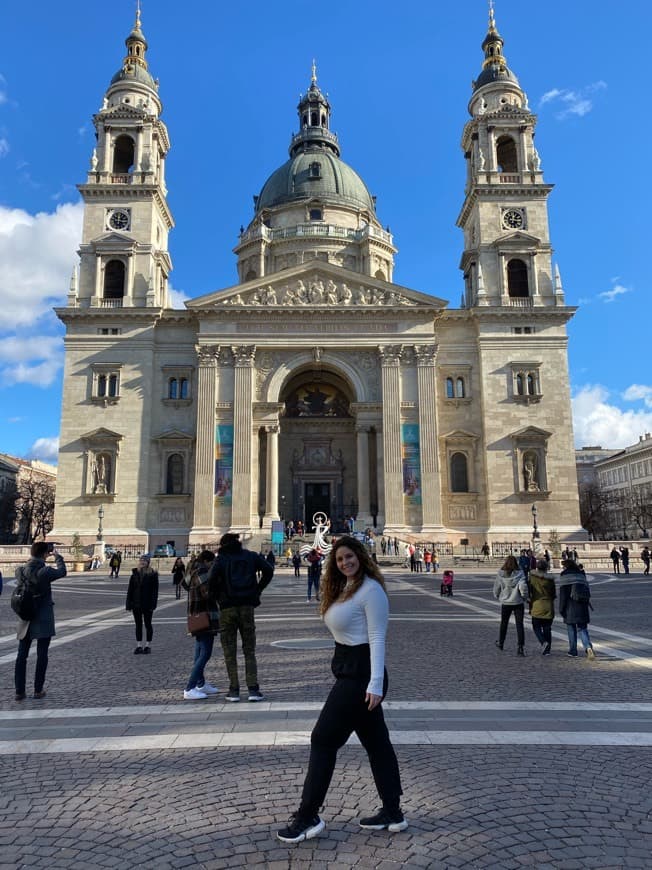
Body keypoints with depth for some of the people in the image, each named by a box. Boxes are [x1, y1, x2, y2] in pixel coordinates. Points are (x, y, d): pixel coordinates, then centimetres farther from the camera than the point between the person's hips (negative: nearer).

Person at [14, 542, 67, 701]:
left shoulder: (20, 571, -5)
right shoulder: (45, 572, -18)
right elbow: (61, 572, 0)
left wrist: (33, 557, 13)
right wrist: (57, 556, 13)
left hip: (26, 619, 5)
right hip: (43, 620, -4)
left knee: (21, 655, 12)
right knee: (42, 655, 7)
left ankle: (19, 691, 15)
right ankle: (38, 690, 13)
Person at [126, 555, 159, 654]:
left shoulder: (153, 574, -6)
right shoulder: (135, 574, 4)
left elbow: (155, 590, -8)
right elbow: (130, 589, 6)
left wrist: (153, 604, -14)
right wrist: (129, 604, 1)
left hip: (147, 604, -3)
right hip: (136, 604, 3)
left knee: (148, 624, 7)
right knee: (138, 624, 9)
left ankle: (147, 645, 17)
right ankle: (139, 645, 16)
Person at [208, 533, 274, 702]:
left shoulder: (221, 559, 0)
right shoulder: (251, 556, 8)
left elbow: (212, 578, -17)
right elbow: (268, 569, -3)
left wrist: (216, 596, -1)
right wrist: (257, 590, 4)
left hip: (227, 607, -2)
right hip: (247, 606, 2)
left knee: (229, 651, 8)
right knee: (249, 650, 9)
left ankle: (234, 689, 7)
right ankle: (253, 688, 1)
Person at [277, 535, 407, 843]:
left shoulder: (371, 590, -16)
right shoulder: (343, 588, 12)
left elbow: (377, 638, -19)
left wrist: (376, 683, -23)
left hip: (360, 674, -10)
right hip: (349, 671, 10)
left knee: (323, 739, -1)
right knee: (376, 741, 16)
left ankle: (307, 818, 11)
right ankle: (392, 813, 28)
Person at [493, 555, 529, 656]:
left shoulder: (500, 574, -8)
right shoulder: (519, 574, -12)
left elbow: (496, 588, -1)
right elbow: (523, 586, -24)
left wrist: (497, 596, 19)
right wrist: (524, 597, -6)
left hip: (505, 603, 2)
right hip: (518, 602, -2)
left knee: (504, 623, 20)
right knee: (519, 625, 5)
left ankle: (500, 643, 36)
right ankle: (521, 646, -4)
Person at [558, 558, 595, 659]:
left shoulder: (564, 576, -6)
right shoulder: (581, 574, 11)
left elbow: (563, 594, -10)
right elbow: (587, 590, 14)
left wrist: (561, 609, -6)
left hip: (570, 607, -4)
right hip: (582, 607, 4)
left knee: (571, 629, 9)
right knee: (582, 629, 9)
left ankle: (573, 652, 16)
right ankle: (588, 647, -14)